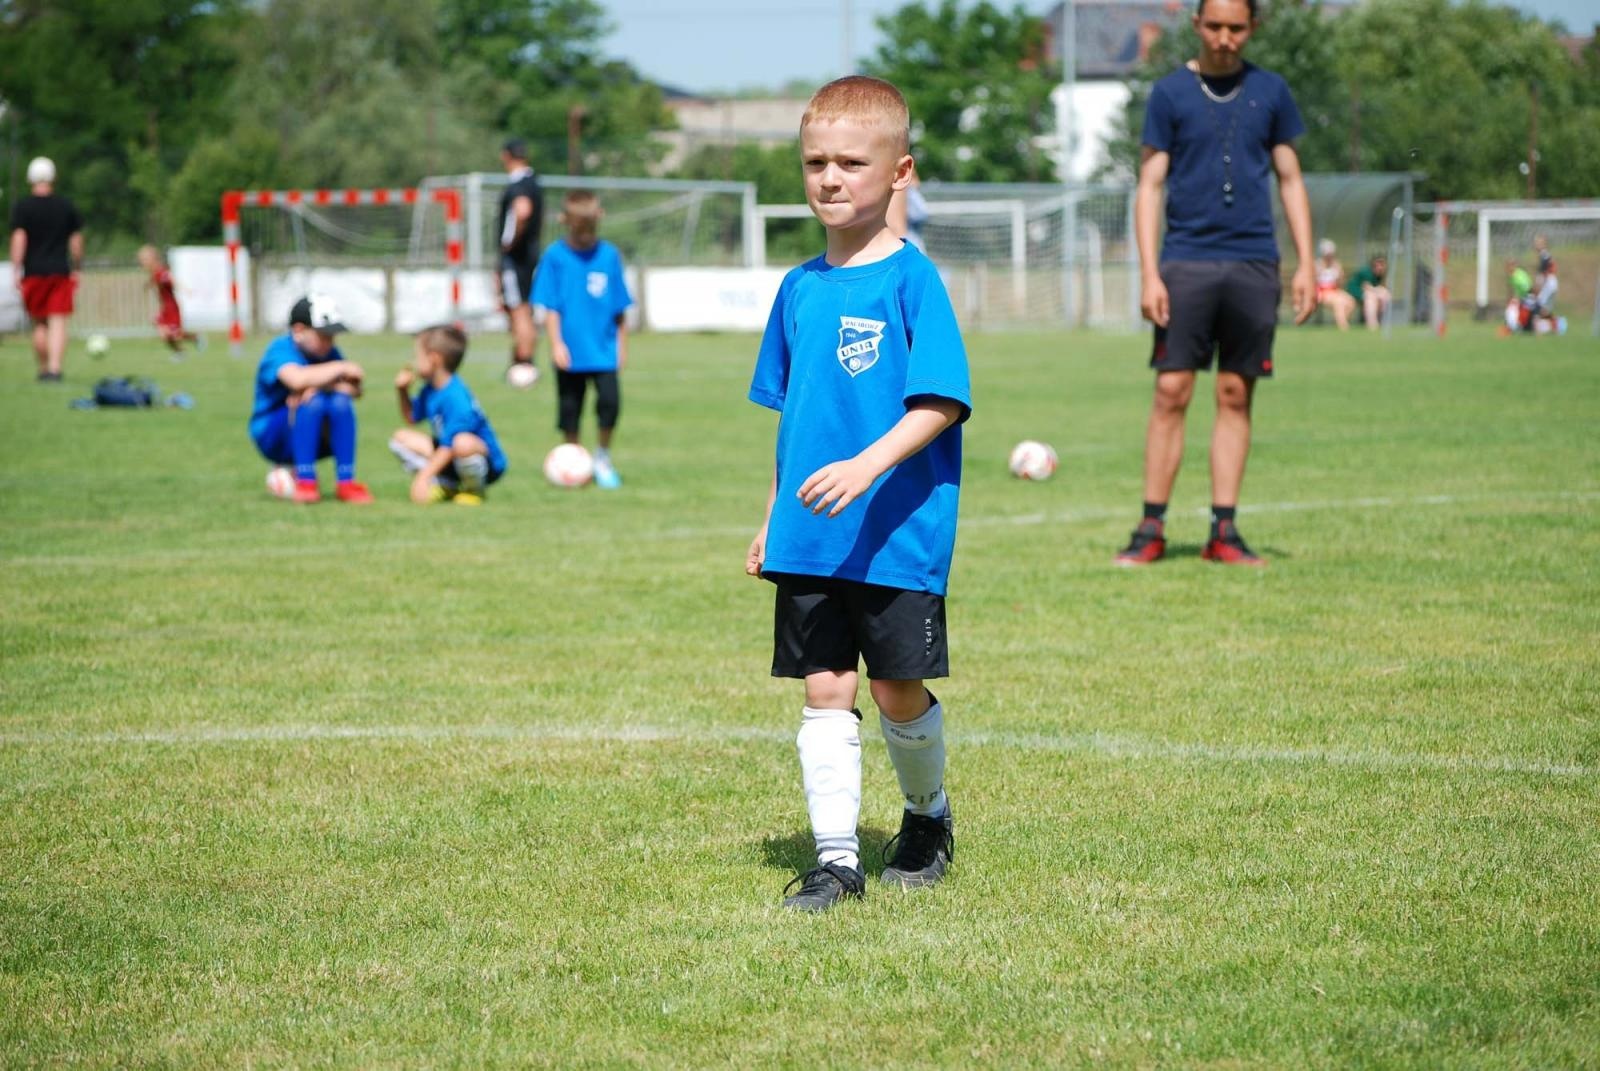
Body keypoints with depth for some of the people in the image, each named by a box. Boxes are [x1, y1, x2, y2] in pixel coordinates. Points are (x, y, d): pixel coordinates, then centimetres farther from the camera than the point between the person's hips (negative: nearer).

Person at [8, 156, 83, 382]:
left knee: (39, 324, 12)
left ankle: (43, 369, 15)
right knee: (58, 323, -4)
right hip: (60, 272, 0)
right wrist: (76, 270, 17)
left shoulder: (21, 207, -2)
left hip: (33, 273, 0)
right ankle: (55, 369, -16)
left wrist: (15, 272, -8)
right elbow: (76, 240, 8)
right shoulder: (66, 206, 5)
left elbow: (19, 239, -9)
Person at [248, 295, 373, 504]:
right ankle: (305, 480, -31)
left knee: (341, 400, -22)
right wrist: (341, 368, -29)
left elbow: (355, 390, -11)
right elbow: (297, 379, -40)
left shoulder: (329, 353, 2)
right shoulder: (280, 349, -17)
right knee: (313, 401, -31)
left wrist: (318, 386, -28)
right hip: (273, 438, -5)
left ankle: (346, 482, -22)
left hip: (314, 438, 5)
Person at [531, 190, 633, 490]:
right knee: (569, 410, 7)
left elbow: (620, 307, 7)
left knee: (610, 400, -14)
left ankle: (603, 457, 7)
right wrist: (556, 343, -10)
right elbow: (550, 306, -4)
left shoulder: (609, 255, 0)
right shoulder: (556, 256, -5)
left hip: (604, 350, 0)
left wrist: (622, 345, 8)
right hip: (570, 351, 0)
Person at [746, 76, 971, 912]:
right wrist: (772, 519, 18)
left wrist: (867, 466, -27)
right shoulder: (800, 289, 10)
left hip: (898, 535, -5)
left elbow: (941, 402, -14)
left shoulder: (912, 280, -8)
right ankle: (836, 857, 6)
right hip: (808, 540, 5)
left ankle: (928, 816, 29)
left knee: (899, 691, 3)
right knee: (824, 691, 2)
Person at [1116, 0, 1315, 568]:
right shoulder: (1170, 92, 2)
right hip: (1186, 260, -2)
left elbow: (1291, 181, 13)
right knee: (1171, 393, -6)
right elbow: (1150, 186, 1)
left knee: (1236, 396, 4)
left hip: (1253, 264, 2)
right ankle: (1151, 530, 0)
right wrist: (1149, 274, -7)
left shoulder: (1270, 92, 9)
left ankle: (1224, 532, 8)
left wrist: (1305, 265, 5)